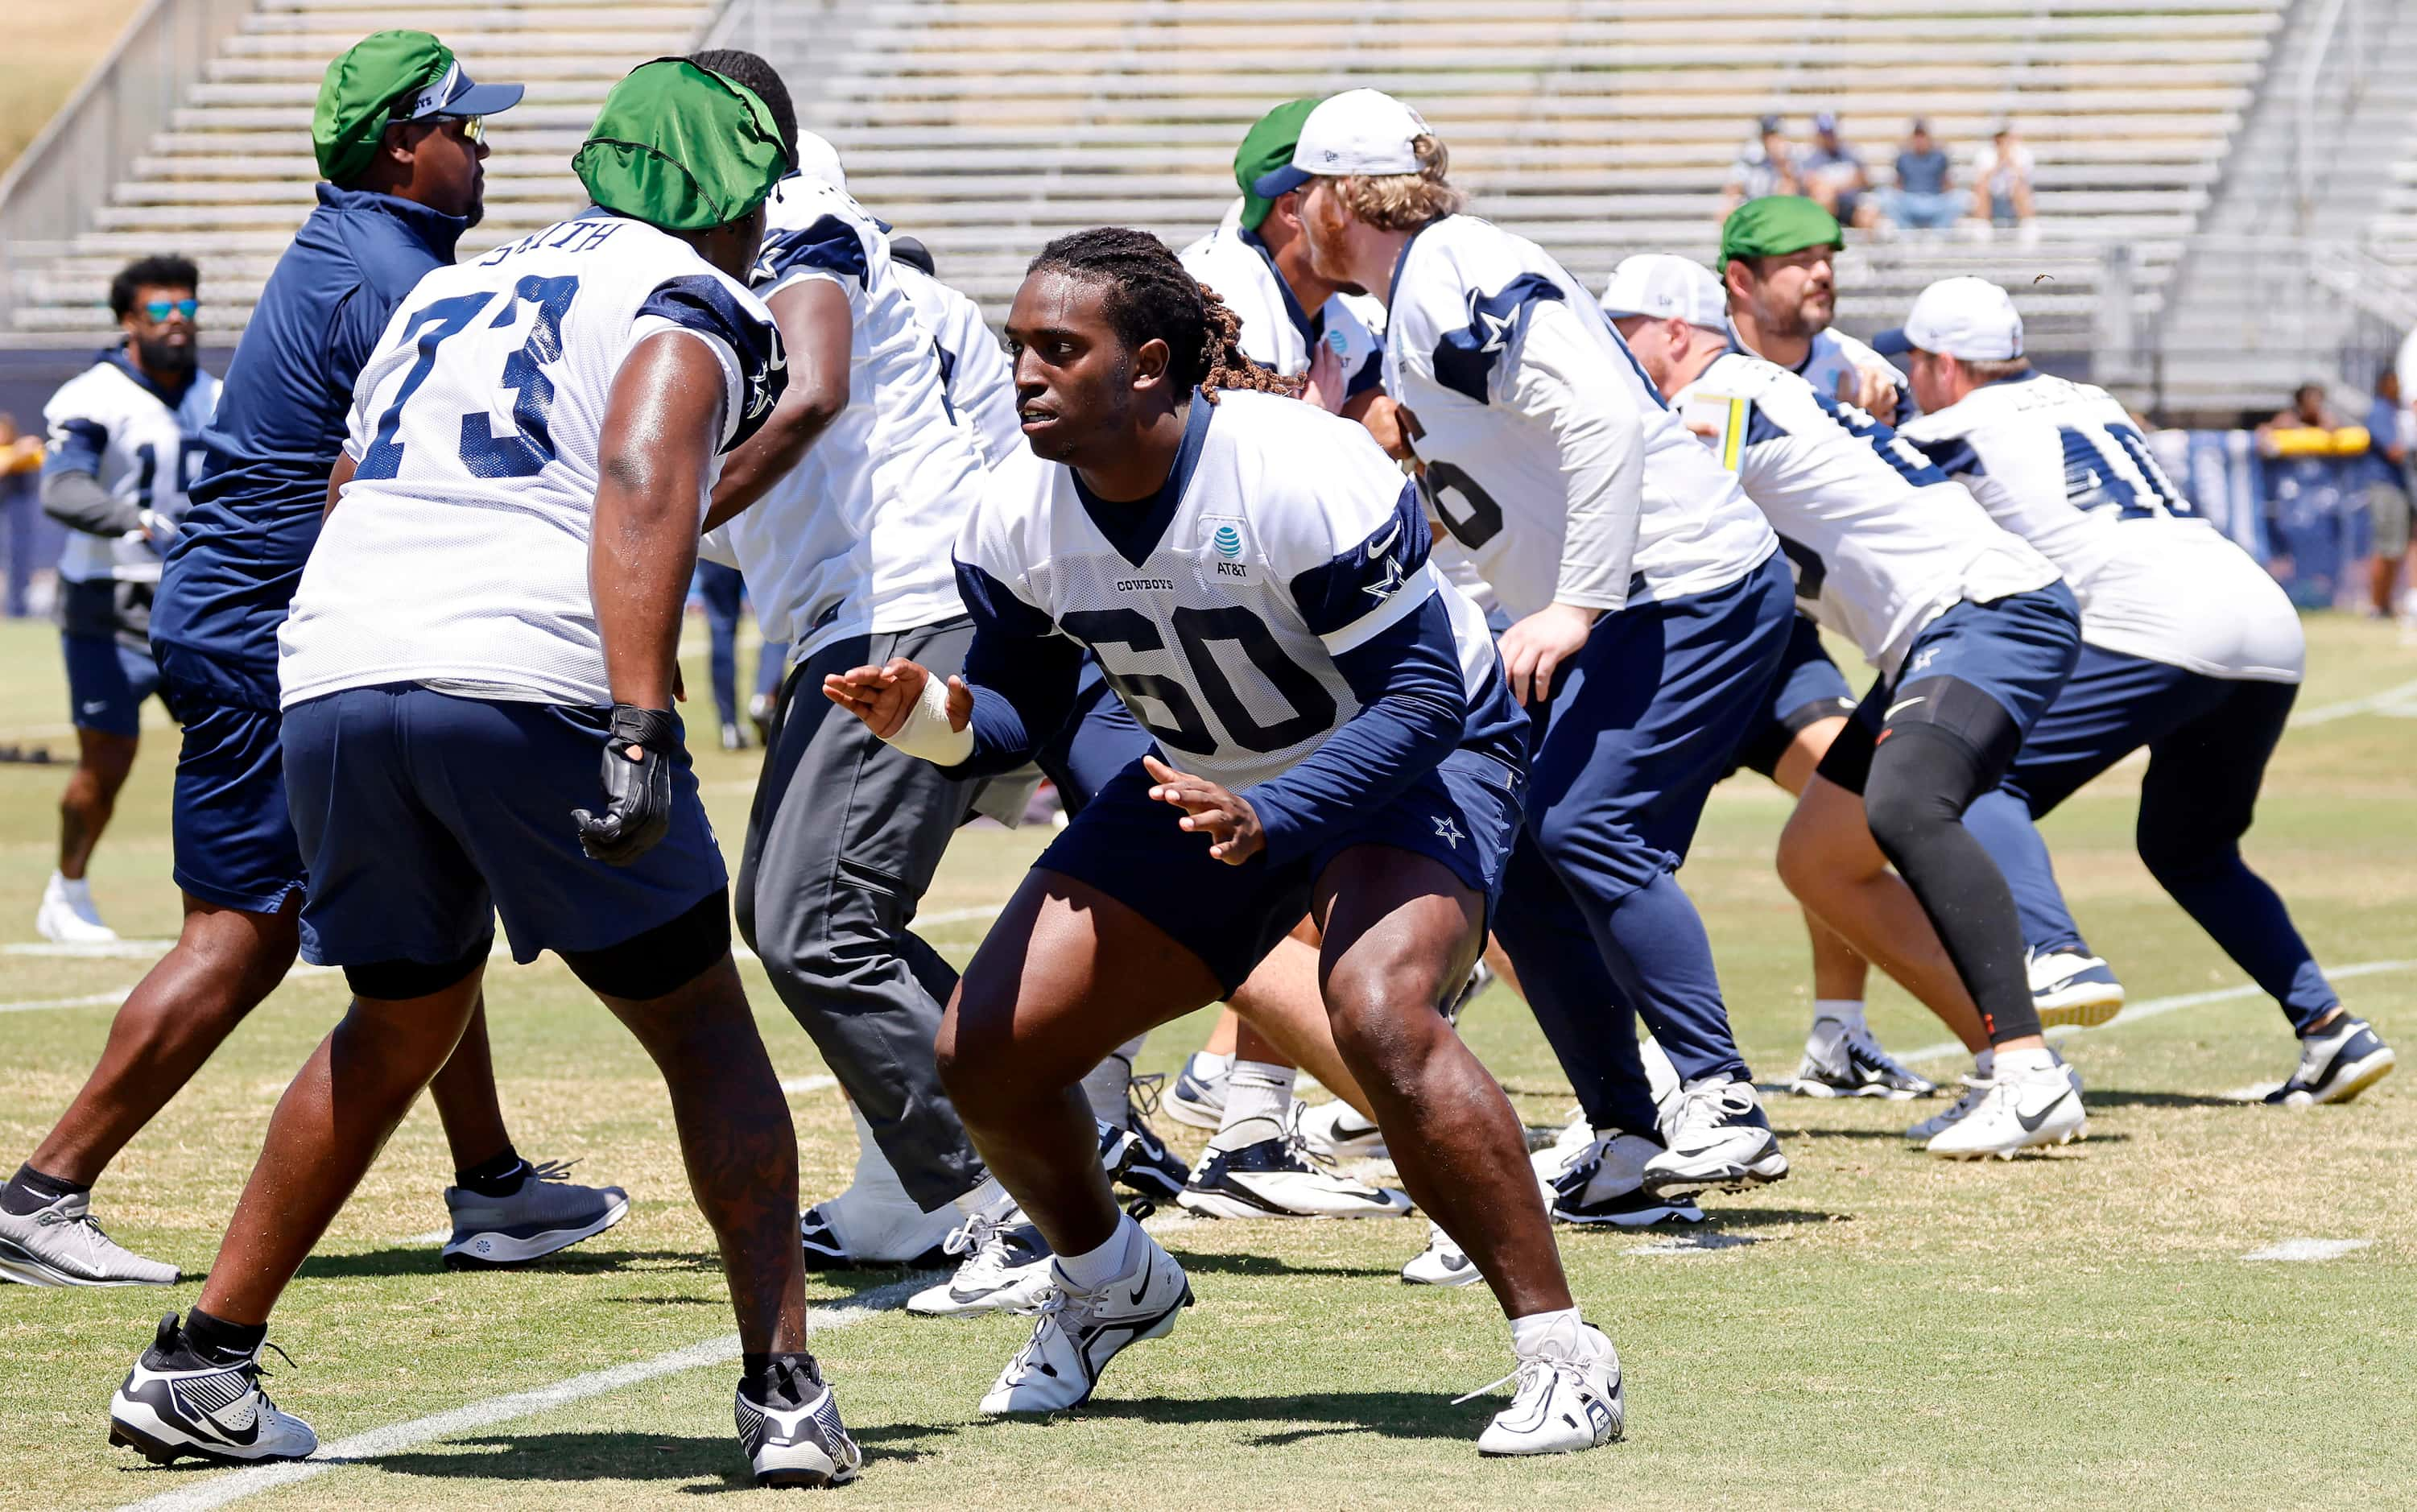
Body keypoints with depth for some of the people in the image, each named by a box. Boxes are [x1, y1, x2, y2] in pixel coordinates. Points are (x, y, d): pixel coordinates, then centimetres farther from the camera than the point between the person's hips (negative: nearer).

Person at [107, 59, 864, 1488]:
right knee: (704, 1030, 9)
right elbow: (641, 487, -13)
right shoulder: (687, 302, 5)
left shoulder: (447, 292, 27)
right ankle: (784, 1390, 2)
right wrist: (642, 725, -23)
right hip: (531, 684, -6)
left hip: (334, 675, 6)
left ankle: (201, 1367, 23)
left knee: (403, 1020, 25)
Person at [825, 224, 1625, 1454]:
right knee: (984, 1053, -2)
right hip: (1208, 783, 6)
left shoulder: (1303, 473, -32)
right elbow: (1020, 711, -1)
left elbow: (1420, 693, -29)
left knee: (1382, 1020, -35)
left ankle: (1562, 1353, -21)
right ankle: (1111, 1284, 29)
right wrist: (933, 718, -24)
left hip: (1417, 758, -6)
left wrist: (1266, 819, -42)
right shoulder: (1020, 520, -13)